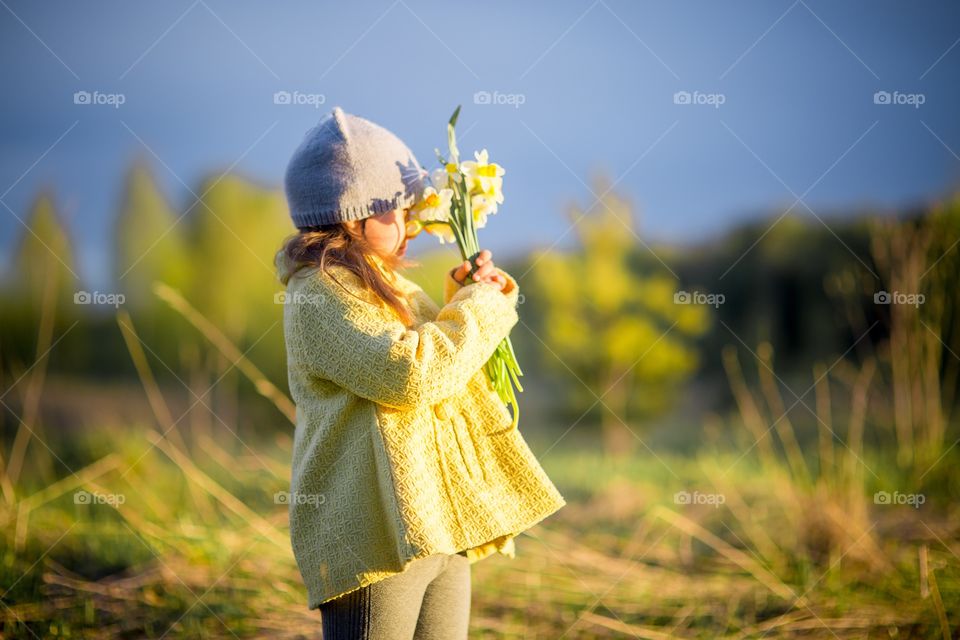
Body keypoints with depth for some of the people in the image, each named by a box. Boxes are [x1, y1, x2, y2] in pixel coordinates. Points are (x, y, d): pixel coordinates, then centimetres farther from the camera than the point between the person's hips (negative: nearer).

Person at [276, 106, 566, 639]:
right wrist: (478, 306, -10)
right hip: (377, 534, -9)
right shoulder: (320, 293, -11)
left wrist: (470, 295, 11)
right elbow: (407, 372, -23)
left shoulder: (390, 288, 18)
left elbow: (450, 362, 30)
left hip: (439, 527, 9)